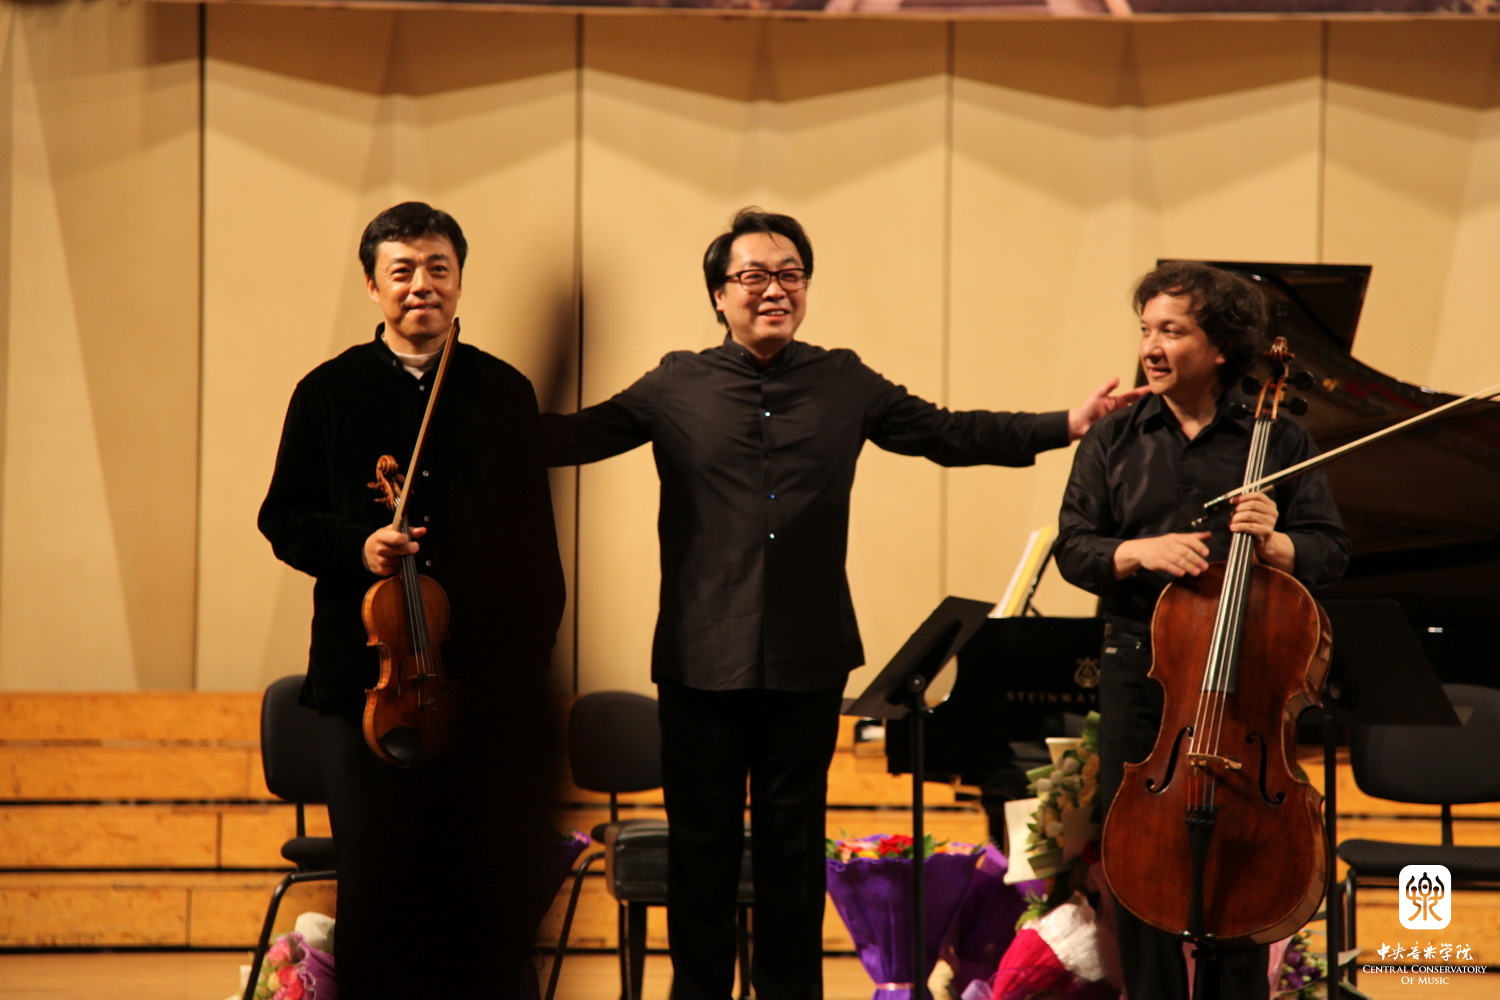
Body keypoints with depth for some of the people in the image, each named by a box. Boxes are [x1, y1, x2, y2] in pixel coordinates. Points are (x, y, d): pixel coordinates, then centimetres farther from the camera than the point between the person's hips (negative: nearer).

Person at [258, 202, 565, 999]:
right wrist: (355, 546, -11)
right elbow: (282, 518, 8)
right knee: (373, 875, 2)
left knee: (484, 884, 1)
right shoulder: (329, 393, 7)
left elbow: (536, 544, 10)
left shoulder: (505, 394, 8)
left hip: (485, 676, 0)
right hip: (367, 670, 0)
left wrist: (532, 652, 3)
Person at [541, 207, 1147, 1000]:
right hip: (702, 660, -1)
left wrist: (1067, 425, 8)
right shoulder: (676, 386, 3)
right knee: (702, 847, 4)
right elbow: (581, 434, 4)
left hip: (808, 662, 1)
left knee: (794, 846, 9)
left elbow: (948, 434, 13)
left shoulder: (846, 384, 8)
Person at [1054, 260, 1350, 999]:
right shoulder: (1113, 442, 8)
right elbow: (1073, 549, 4)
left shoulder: (1280, 442, 4)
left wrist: (1274, 543, -18)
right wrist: (1141, 552, -15)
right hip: (1139, 668, 1)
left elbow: (1331, 551, 2)